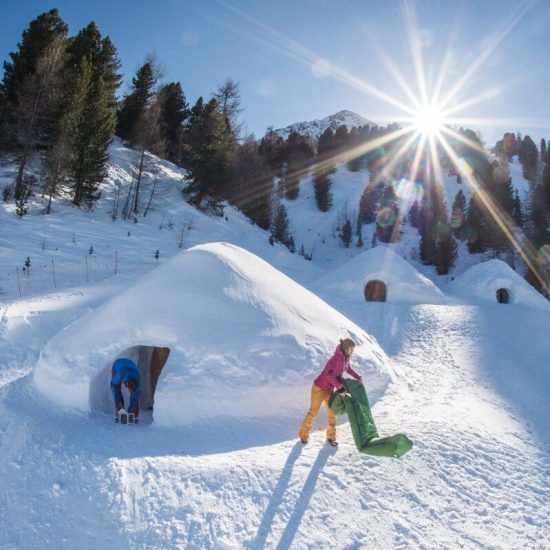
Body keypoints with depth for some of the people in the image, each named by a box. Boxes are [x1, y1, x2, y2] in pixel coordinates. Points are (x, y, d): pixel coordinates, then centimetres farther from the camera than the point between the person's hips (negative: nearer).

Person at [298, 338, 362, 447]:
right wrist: (338, 385, -32)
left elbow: (348, 369, 16)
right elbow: (329, 375, -40)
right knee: (313, 411, 4)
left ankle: (331, 437, 22)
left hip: (329, 389, 8)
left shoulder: (345, 358, -3)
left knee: (331, 412, 9)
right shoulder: (337, 358, -30)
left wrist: (358, 377, 4)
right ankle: (303, 435, 21)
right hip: (319, 388, -8)